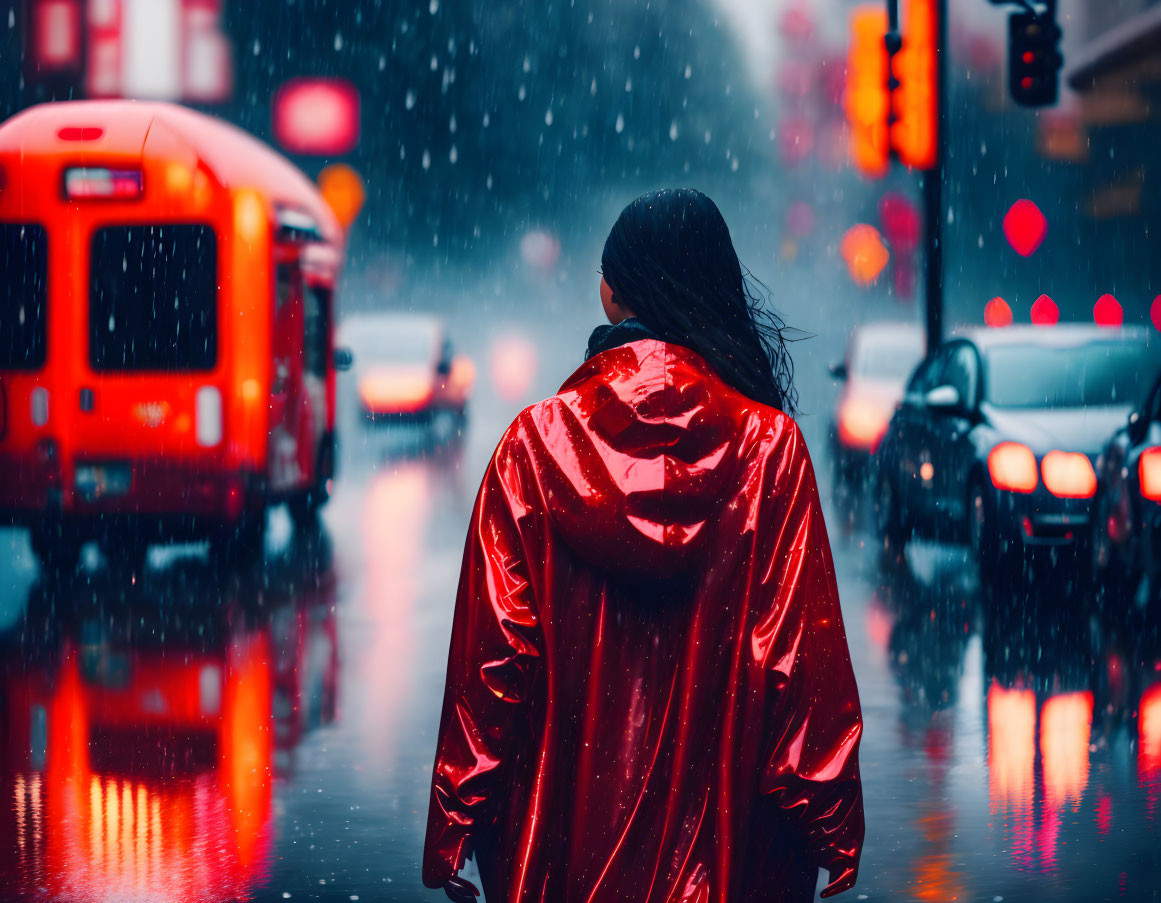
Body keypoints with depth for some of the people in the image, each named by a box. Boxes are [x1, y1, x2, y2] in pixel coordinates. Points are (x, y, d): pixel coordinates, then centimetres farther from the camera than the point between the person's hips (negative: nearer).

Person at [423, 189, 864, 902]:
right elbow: (804, 655, -7)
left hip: (568, 818, 1)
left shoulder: (534, 444, -5)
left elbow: (492, 651, -4)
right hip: (723, 823, -1)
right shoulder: (770, 447, -6)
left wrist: (460, 824, 3)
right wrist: (830, 826, 0)